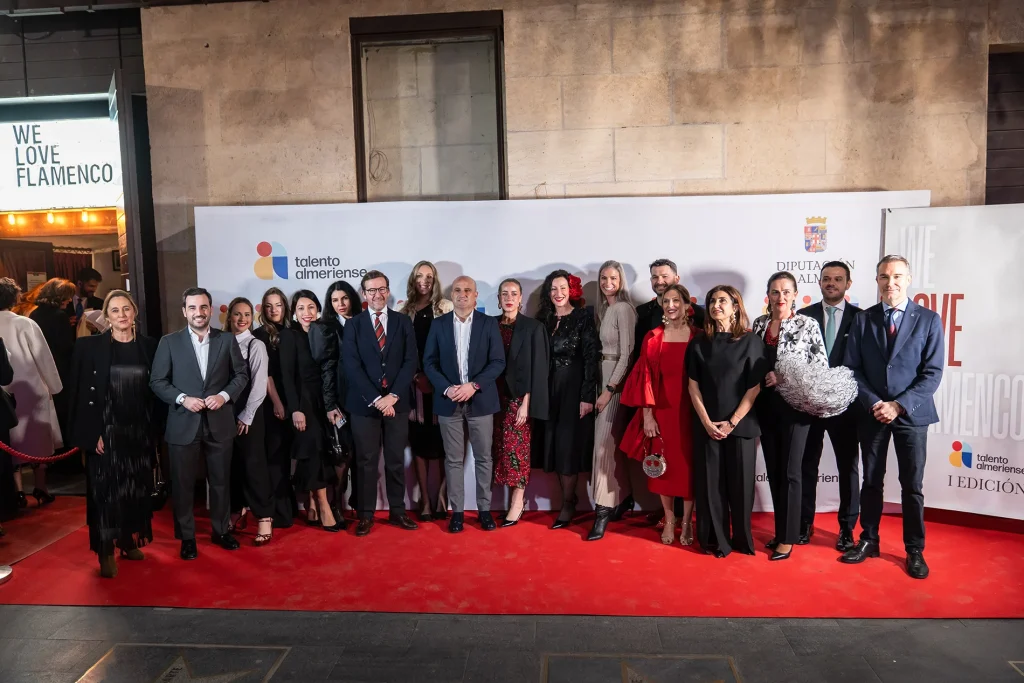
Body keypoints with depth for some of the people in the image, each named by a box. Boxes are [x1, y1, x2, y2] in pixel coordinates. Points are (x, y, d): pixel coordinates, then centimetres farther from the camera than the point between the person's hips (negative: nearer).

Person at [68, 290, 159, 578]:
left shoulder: (149, 346, 3)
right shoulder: (89, 346, -5)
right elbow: (82, 393, -6)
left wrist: (155, 430, 3)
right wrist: (93, 433, -13)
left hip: (140, 432, 3)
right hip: (106, 432, -3)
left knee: (137, 488, 11)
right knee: (105, 490, 3)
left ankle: (129, 540, 28)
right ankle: (106, 551, 14)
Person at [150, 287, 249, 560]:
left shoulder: (227, 340, 2)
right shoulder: (169, 342, -1)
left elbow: (242, 375, 6)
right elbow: (157, 381, -1)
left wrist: (224, 395, -11)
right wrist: (182, 398, -15)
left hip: (219, 423, 1)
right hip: (183, 424, -1)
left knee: (221, 481, 12)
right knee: (183, 484, 8)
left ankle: (221, 531, 29)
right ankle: (187, 538, 24)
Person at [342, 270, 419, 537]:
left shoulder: (403, 322, 6)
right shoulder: (353, 325, 2)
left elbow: (410, 362, -1)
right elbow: (352, 366, -6)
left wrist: (392, 396, -12)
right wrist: (376, 399, -14)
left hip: (397, 402, 1)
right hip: (364, 404, -1)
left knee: (396, 461, 9)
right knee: (366, 462, 6)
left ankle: (397, 511, 21)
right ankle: (366, 514, 16)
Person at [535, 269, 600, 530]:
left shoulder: (583, 317, -6)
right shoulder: (543, 319, 9)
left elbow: (591, 358, -10)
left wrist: (587, 396, -16)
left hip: (574, 388, -5)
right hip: (549, 388, 5)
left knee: (569, 445, -2)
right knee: (554, 445, 6)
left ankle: (567, 505, 10)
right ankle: (569, 499, 19)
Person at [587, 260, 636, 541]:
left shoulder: (623, 308, -13)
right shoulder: (605, 308, 13)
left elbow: (627, 353, -18)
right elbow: (605, 349, 11)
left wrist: (609, 389, -20)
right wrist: (604, 385, 5)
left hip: (618, 380, -9)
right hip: (605, 376, 9)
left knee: (604, 443, -10)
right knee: (614, 442, 14)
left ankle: (604, 509, -5)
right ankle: (623, 497, 26)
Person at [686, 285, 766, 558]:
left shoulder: (751, 341, -1)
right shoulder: (699, 344, 5)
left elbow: (755, 387, -5)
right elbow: (693, 387, 2)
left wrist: (732, 422, -10)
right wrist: (707, 422, -8)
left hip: (741, 425, -1)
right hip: (707, 426, 2)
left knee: (740, 483, 5)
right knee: (709, 483, 4)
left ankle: (742, 540, 22)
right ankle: (716, 541, 16)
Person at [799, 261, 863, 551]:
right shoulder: (804, 316, 4)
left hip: (845, 403, -1)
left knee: (848, 467, 8)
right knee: (807, 465, 9)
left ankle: (847, 528, 21)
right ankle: (804, 523, 21)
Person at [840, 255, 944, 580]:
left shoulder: (929, 319, -2)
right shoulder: (863, 319, 3)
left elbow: (933, 372, -7)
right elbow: (852, 368, 1)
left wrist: (899, 405, -15)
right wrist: (873, 403, -11)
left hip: (911, 413, -2)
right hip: (872, 412, 2)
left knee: (912, 486, 5)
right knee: (871, 481, 11)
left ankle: (915, 550, 19)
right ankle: (868, 541, 24)